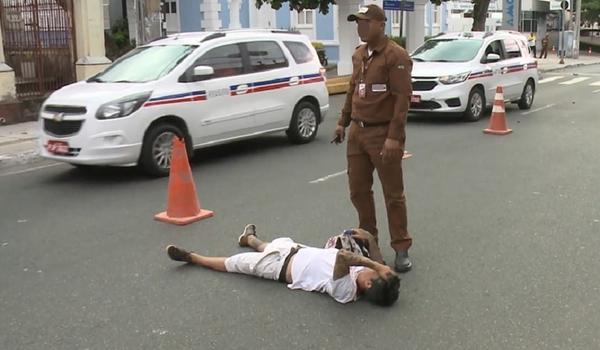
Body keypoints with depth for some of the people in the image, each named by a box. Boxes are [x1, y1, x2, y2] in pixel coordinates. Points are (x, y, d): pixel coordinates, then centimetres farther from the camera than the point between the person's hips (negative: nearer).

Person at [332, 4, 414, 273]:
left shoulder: (396, 56, -12)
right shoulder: (358, 54, 12)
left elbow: (402, 98, -18)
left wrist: (394, 137, -23)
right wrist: (343, 122, 18)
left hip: (383, 134, -7)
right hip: (357, 132, 7)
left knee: (393, 194, 2)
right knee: (358, 191, 12)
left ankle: (401, 249, 13)